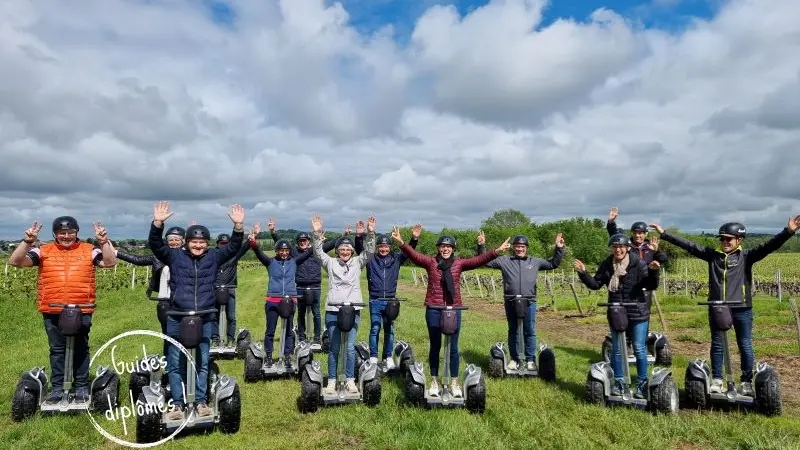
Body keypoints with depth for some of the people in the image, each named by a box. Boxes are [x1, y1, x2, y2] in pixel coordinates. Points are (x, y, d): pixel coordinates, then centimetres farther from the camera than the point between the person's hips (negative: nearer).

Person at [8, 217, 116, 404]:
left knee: (80, 350, 9)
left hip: (81, 312, -1)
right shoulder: (44, 251, 5)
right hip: (52, 312, 1)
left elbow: (110, 262, -7)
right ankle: (57, 388, 21)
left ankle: (82, 387, 19)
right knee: (57, 350, 11)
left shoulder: (89, 250, 3)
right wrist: (27, 241, -16)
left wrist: (104, 242, -20)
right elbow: (15, 261, -2)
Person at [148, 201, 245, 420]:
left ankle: (201, 402, 20)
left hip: (205, 320, 1)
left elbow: (234, 247, -3)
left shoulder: (214, 257, 4)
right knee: (174, 364, 6)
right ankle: (177, 404, 17)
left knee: (202, 363, 10)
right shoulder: (175, 256, 1)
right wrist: (158, 223, -24)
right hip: (177, 320, 0)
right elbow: (155, 244, -8)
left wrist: (238, 226, -19)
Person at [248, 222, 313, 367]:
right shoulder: (271, 262, 3)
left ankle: (287, 356, 18)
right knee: (270, 330, 6)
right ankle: (268, 356, 19)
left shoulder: (294, 261, 6)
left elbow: (309, 252, 1)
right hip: (273, 300, -1)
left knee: (289, 330, 8)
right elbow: (258, 252, -10)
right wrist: (253, 238, -26)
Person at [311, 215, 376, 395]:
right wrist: (318, 235, -20)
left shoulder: (357, 262, 8)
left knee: (350, 347, 2)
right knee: (334, 348, 7)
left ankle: (350, 380, 13)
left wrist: (370, 234, -18)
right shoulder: (331, 263, 6)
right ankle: (331, 381, 15)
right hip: (333, 310, 0)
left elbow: (369, 252, -4)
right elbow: (318, 253, -6)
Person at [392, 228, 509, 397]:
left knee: (453, 347, 7)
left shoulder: (459, 263, 3)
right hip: (433, 309, -1)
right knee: (435, 346, 11)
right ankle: (434, 382, 24)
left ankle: (454, 383, 21)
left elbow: (478, 260, -5)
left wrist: (497, 251, -16)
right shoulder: (430, 262, -1)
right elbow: (414, 255, -14)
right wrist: (401, 243, -30)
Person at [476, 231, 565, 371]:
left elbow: (553, 263, 17)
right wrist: (481, 246, -3)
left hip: (529, 302, 0)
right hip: (511, 302, 0)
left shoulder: (535, 261, 13)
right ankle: (514, 359, 20)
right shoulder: (504, 260, 8)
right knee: (513, 331, 10)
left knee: (529, 332, 4)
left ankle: (530, 360, 15)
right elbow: (486, 261, 9)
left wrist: (559, 248, 7)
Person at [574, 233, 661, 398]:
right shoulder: (606, 265, 0)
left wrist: (653, 272, -27)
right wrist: (583, 273, -9)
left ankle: (642, 384, 19)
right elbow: (595, 284, 4)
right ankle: (618, 382, 24)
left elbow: (651, 286, -9)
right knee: (616, 349, 11)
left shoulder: (638, 263, -10)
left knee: (639, 349, 5)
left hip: (637, 313, -3)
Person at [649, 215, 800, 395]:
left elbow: (769, 246, -13)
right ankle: (716, 380, 21)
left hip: (741, 310, -2)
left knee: (745, 346, 8)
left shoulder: (746, 257, -1)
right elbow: (688, 245, 3)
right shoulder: (713, 255, 4)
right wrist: (664, 234, 0)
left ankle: (747, 382, 21)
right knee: (717, 345, 11)